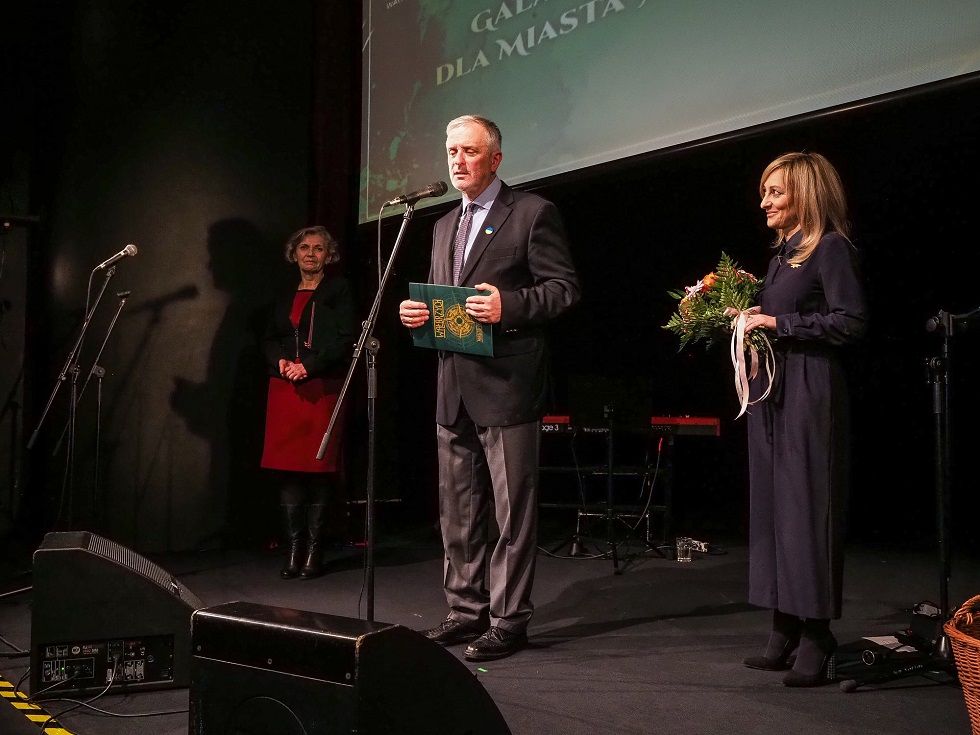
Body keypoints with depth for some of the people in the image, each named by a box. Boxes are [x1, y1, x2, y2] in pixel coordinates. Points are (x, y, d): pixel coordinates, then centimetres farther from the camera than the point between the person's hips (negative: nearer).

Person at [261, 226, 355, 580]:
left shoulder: (338, 290, 6)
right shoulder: (285, 297, 21)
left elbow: (343, 339, -4)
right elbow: (269, 339, 16)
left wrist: (308, 366, -13)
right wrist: (280, 362, -5)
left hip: (322, 388, -4)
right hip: (284, 388, 4)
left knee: (319, 468, -4)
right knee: (286, 466, -1)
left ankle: (313, 550, 2)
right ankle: (294, 548, 5)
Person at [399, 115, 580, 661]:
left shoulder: (533, 213, -2)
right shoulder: (445, 226, 21)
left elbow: (564, 288, -8)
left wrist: (510, 305, -22)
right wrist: (416, 313, 4)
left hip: (507, 385, -7)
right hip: (454, 389, 8)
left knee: (513, 509, 0)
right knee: (458, 512, 13)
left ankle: (509, 620, 10)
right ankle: (467, 610, 25)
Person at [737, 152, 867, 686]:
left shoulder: (831, 248, -6)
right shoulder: (782, 253, 18)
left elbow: (851, 321, -15)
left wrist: (778, 323, -14)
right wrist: (750, 319, 4)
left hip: (809, 393, -8)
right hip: (769, 390, 8)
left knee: (806, 507, -5)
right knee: (772, 506, 7)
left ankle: (816, 641, 4)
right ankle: (785, 633, 14)